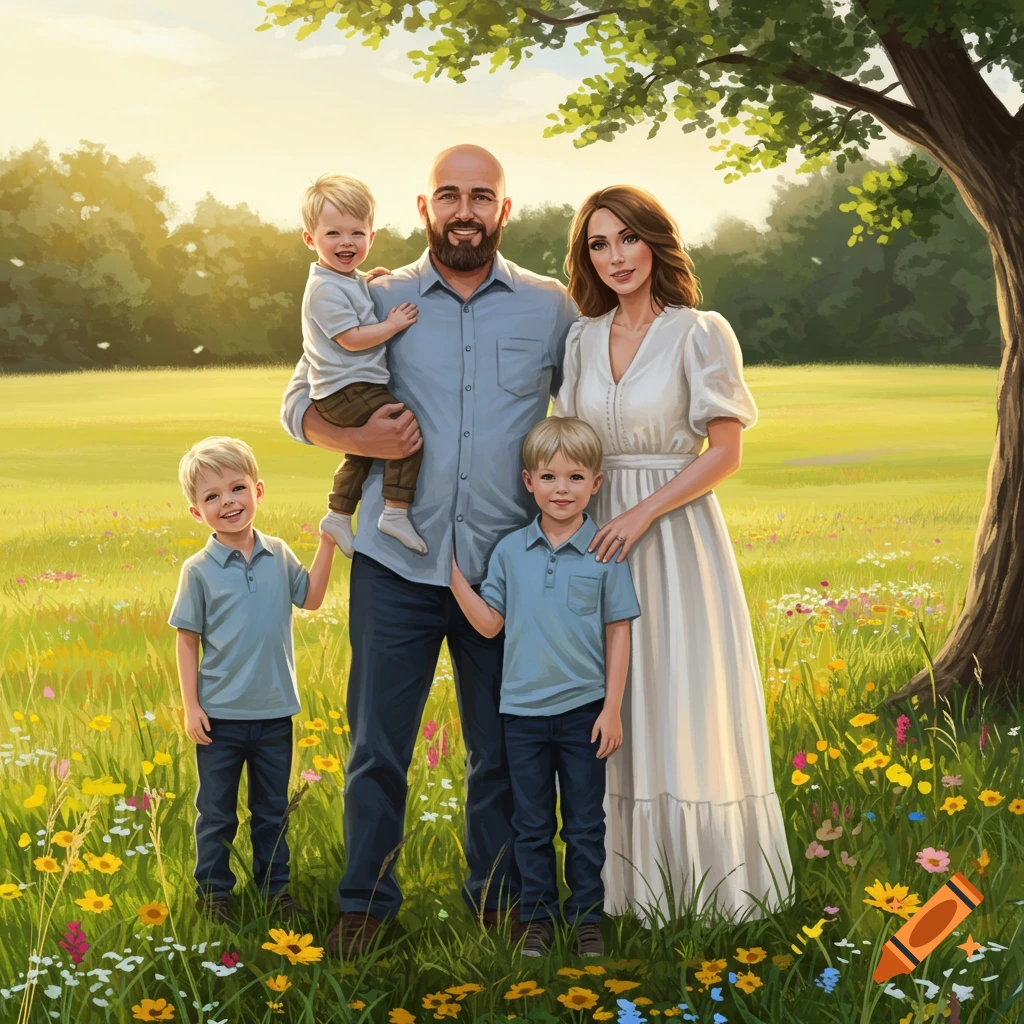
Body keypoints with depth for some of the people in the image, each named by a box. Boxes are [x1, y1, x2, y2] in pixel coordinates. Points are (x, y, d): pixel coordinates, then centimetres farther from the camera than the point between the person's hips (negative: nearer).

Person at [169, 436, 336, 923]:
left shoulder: (278, 555, 1)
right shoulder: (199, 570, -8)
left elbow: (310, 597, 7)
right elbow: (187, 640, -4)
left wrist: (328, 542, 0)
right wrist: (191, 706, -7)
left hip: (274, 712, 3)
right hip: (220, 715, -3)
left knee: (273, 810, 16)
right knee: (216, 813, 10)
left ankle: (275, 887, 30)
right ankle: (213, 892, 24)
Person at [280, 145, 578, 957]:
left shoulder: (552, 309, 5)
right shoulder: (379, 303, 3)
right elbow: (301, 402, 7)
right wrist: (356, 439, -13)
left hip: (505, 567, 1)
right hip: (396, 562, 0)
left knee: (501, 751, 11)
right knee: (377, 744, 5)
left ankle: (500, 897, 29)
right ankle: (366, 901, 22)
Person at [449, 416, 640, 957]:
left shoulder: (606, 551, -4)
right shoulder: (510, 550, 1)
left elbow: (618, 632, -2)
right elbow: (489, 623, 2)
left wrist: (612, 709, -5)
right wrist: (451, 571, -6)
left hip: (583, 710, -2)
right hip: (523, 710, 2)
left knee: (585, 826, 9)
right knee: (532, 826, 12)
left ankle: (586, 917, 22)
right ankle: (537, 917, 24)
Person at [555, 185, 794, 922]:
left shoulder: (701, 334, -5)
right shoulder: (583, 340, 10)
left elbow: (726, 452, -9)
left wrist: (643, 513, -15)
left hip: (677, 536, -4)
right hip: (601, 537, 5)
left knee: (685, 702, -1)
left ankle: (700, 876, 11)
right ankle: (624, 879, 17)